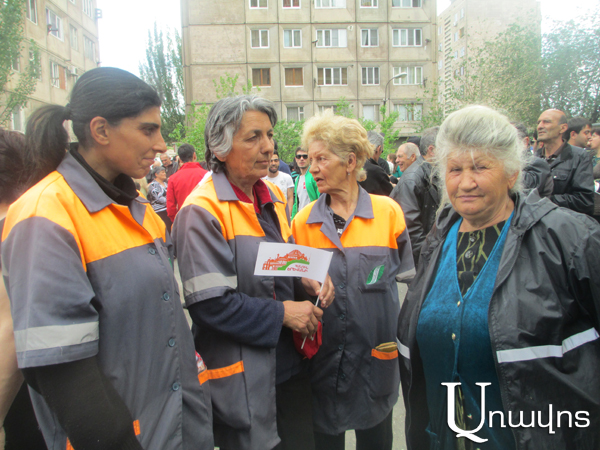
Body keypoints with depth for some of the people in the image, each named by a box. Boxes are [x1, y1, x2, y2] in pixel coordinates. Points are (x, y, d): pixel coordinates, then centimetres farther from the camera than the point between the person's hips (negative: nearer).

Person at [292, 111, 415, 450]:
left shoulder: (388, 212, -4)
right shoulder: (303, 221, 0)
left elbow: (404, 279, 2)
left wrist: (397, 339, -4)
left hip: (376, 356, -1)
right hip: (322, 358, 1)